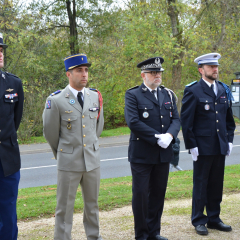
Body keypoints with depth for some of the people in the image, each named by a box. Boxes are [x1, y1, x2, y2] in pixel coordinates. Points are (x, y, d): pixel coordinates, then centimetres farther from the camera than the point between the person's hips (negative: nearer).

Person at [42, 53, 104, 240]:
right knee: (65, 207, 3)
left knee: (92, 204, 15)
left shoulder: (96, 97, 5)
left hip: (93, 160, 4)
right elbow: (50, 132, 1)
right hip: (68, 162, -4)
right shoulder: (56, 100, -9)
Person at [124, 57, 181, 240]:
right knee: (141, 194, 1)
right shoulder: (133, 95, -4)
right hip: (141, 154, -5)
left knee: (158, 193, 11)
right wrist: (157, 138, -17)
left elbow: (176, 119, 7)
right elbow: (133, 122, -16)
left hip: (163, 154, 5)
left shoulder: (168, 94, 13)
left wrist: (169, 135, -14)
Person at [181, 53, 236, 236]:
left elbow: (229, 118, 17)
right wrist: (191, 145, -11)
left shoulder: (224, 90, 10)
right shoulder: (193, 91, -8)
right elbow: (186, 121, -8)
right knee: (201, 184, 4)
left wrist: (229, 140, 10)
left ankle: (214, 218, 23)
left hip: (221, 147, 5)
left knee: (217, 184, 11)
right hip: (203, 147, -5)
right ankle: (199, 221, 15)